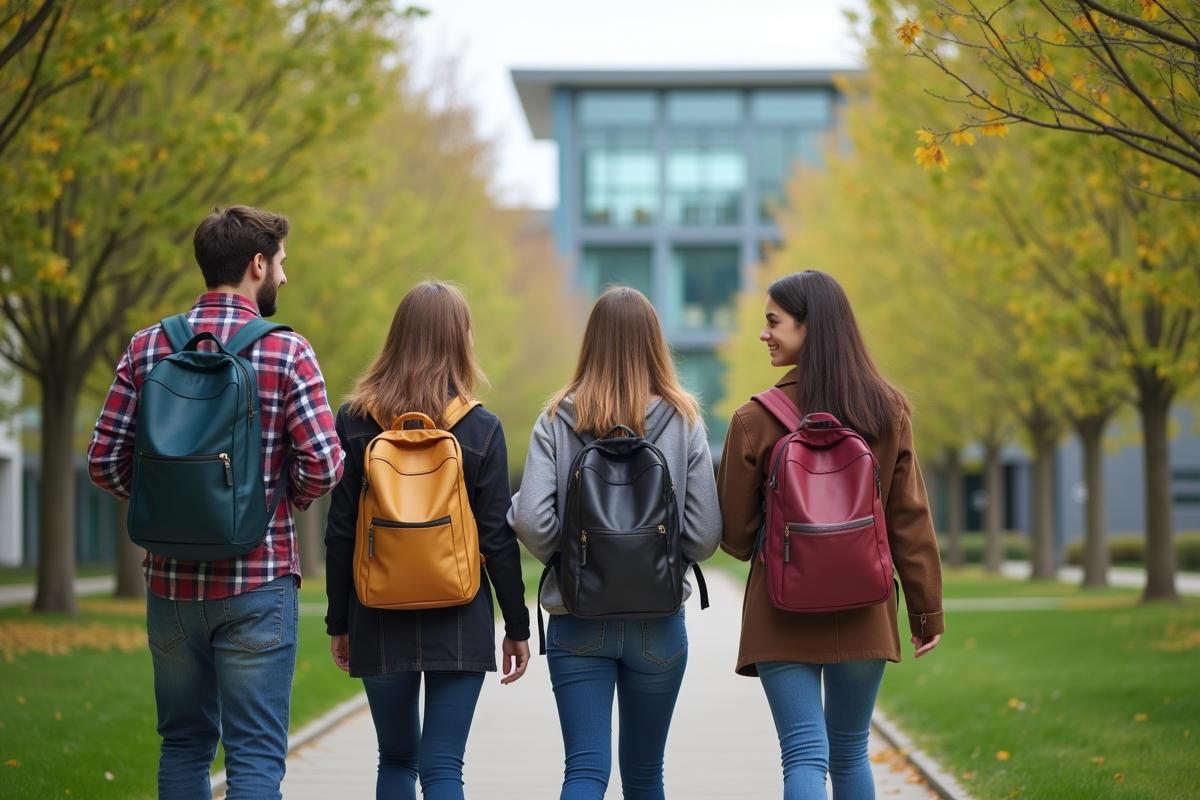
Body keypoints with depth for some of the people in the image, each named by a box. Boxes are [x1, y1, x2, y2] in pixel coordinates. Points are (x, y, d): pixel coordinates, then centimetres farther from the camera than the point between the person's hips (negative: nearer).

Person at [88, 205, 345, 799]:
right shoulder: (287, 353, -8)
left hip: (171, 579, 4)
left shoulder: (148, 348, 2)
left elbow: (104, 462, -1)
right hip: (257, 582, -4)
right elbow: (323, 464, -15)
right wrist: (285, 502, 6)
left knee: (184, 743, 16)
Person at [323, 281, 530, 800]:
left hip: (380, 620, 2)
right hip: (459, 621, -2)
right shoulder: (482, 429, -5)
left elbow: (340, 533, 0)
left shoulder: (355, 421, -2)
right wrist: (517, 627, 5)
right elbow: (498, 539, -4)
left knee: (396, 758, 17)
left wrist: (338, 621, 9)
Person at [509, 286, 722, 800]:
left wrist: (567, 556, 7)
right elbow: (705, 538, -6)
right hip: (657, 623, 1)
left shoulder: (557, 419, -5)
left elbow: (531, 522, -13)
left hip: (577, 621, -1)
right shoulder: (682, 420, -5)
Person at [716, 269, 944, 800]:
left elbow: (734, 532, -1)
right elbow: (911, 520, 1)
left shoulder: (756, 420, -11)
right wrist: (927, 611, 9)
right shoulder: (888, 411, -3)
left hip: (783, 615, -3)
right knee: (849, 755, 17)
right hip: (864, 615, 3)